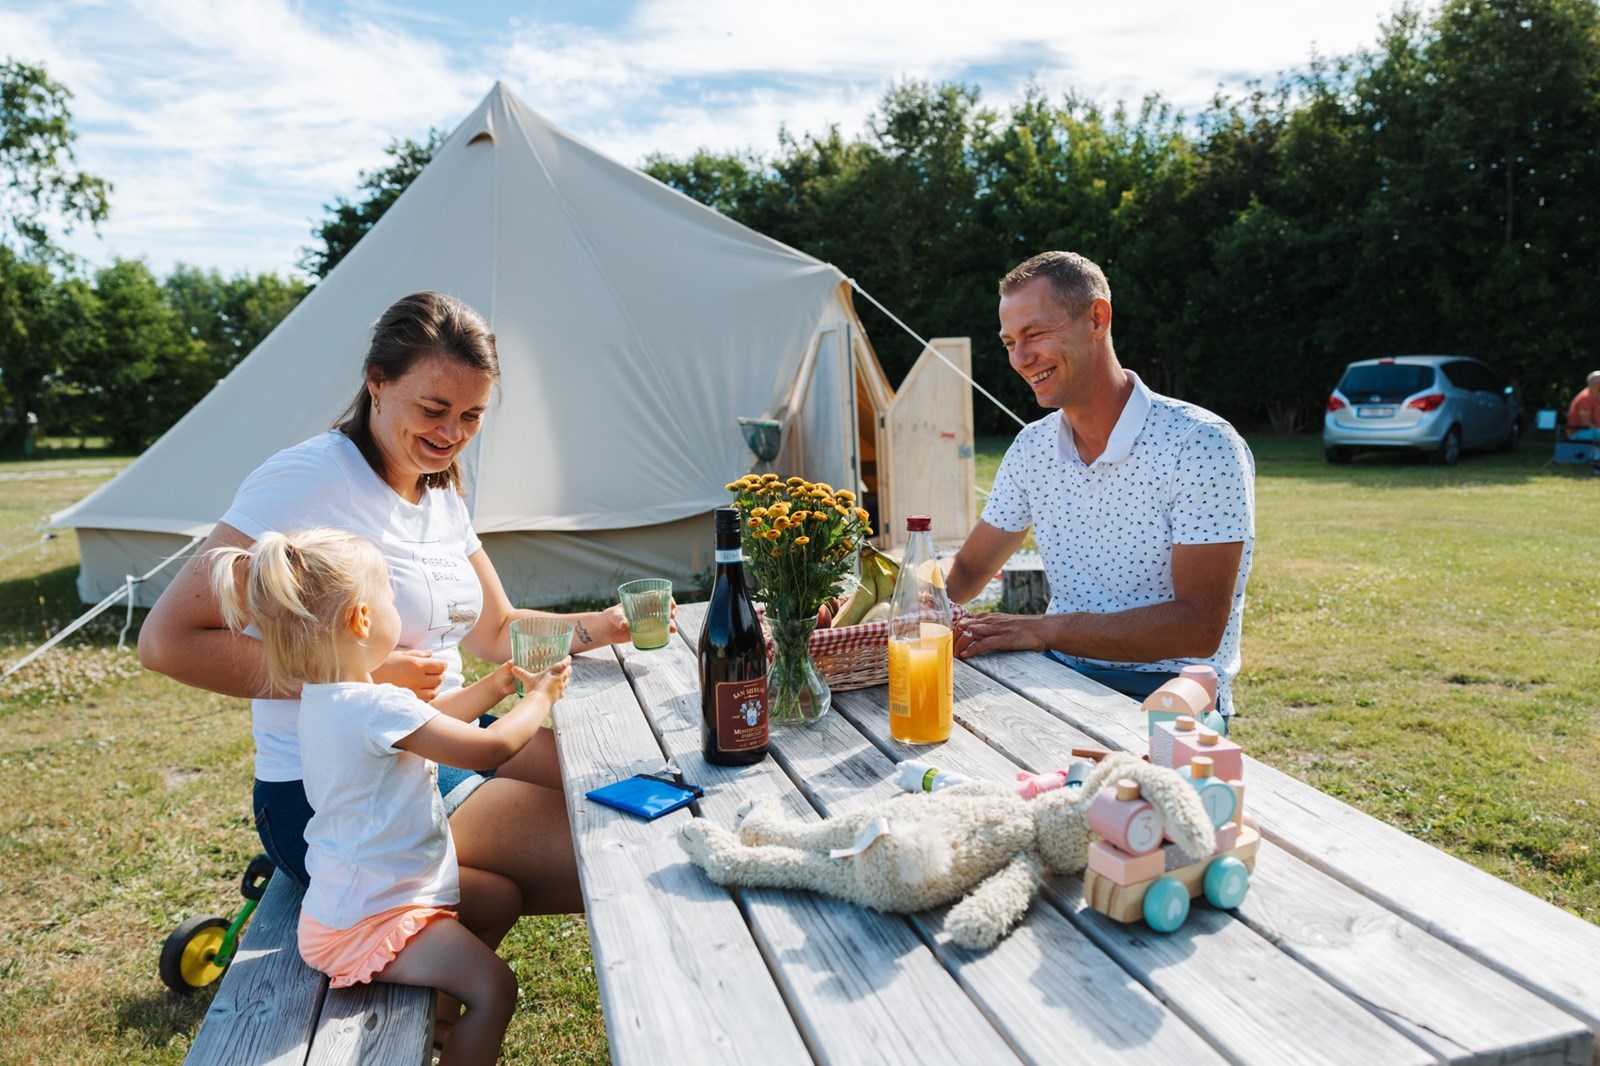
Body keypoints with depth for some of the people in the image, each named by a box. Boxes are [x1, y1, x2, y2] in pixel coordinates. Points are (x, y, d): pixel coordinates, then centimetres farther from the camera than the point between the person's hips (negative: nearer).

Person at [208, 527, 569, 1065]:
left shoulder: (324, 696, 2)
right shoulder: (376, 708, -31)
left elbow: (426, 718, 17)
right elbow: (491, 748, -24)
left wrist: (493, 687, 11)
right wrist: (540, 697, -7)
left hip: (355, 891, 10)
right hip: (367, 919, -10)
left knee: (503, 897, 21)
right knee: (494, 988, -13)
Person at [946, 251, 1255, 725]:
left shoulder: (1202, 446, -14)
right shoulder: (1031, 448, 6)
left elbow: (1199, 626, -19)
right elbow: (969, 570, 15)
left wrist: (1046, 629, -27)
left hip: (1166, 691, -5)